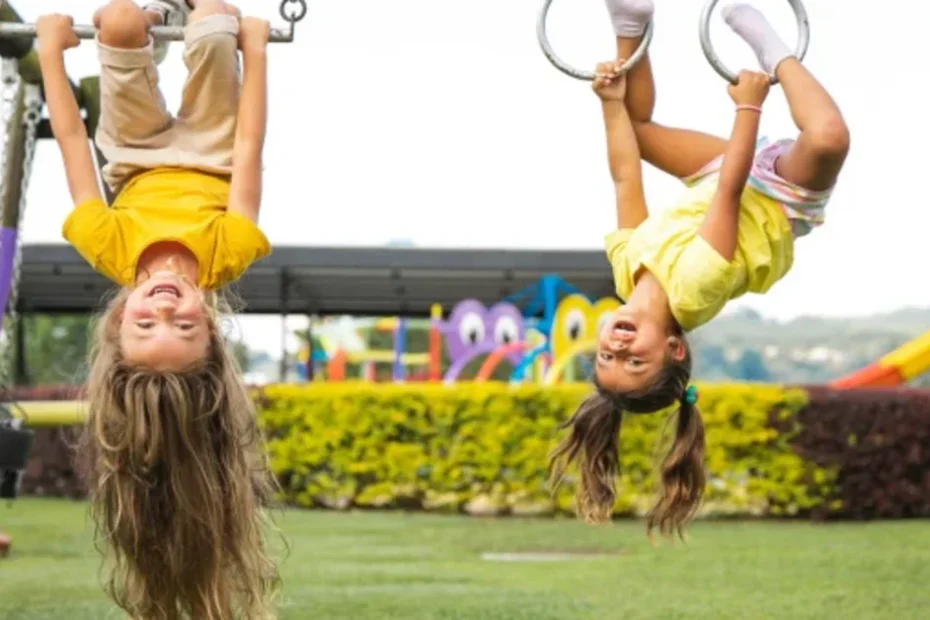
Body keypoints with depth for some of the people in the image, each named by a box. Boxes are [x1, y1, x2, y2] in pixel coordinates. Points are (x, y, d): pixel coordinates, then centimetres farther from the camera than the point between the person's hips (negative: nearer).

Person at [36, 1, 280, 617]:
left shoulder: (110, 250, -47)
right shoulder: (225, 253, -48)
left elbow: (73, 141, -35)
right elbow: (248, 147, -36)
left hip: (140, 167, 0)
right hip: (210, 164, 0)